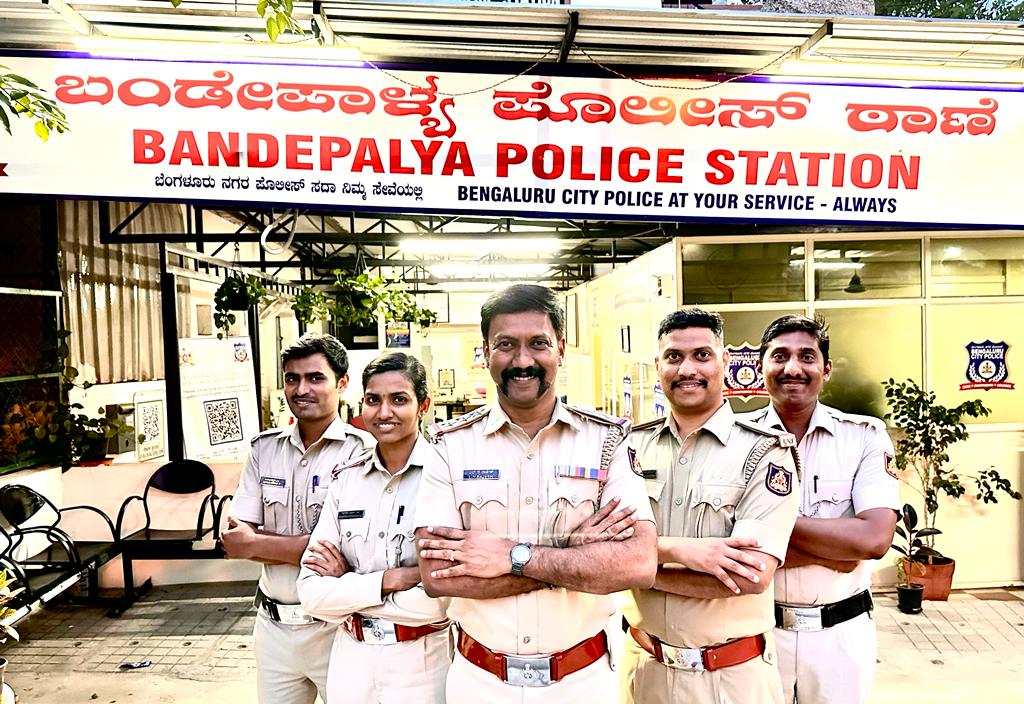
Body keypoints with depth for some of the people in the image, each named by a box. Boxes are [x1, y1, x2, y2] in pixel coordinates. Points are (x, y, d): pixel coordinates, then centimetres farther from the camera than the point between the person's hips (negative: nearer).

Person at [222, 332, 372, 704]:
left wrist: (254, 544, -9)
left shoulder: (361, 450, -14)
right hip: (273, 624, 5)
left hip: (335, 627, -5)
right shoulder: (264, 448, 3)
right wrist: (307, 549, -16)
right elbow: (234, 538, -1)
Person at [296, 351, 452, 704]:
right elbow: (312, 594, -4)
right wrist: (388, 579, -18)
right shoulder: (346, 480, -1)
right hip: (351, 659, 4)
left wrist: (348, 583, -12)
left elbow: (442, 599, -22)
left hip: (422, 664, -4)